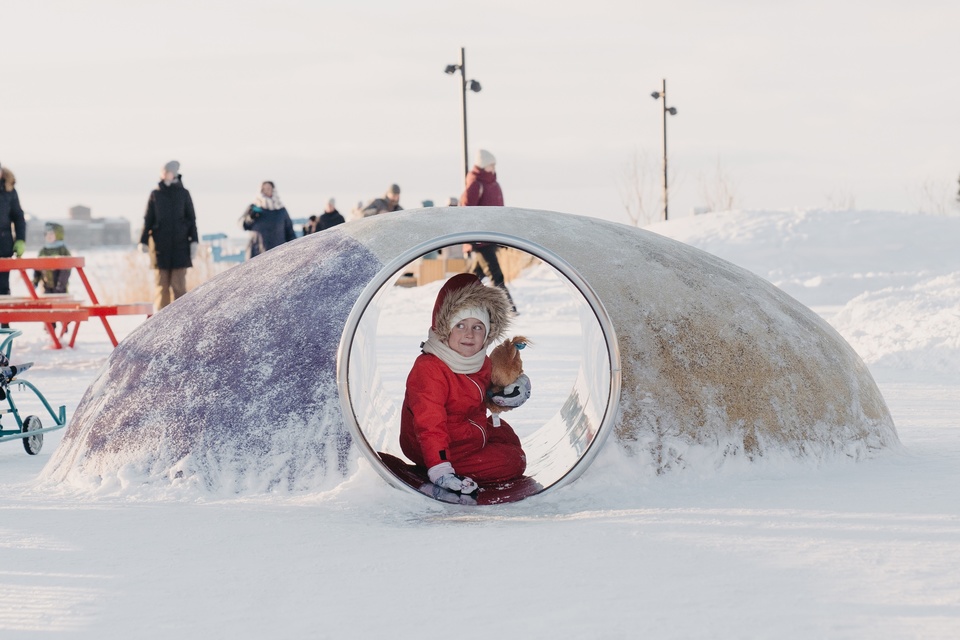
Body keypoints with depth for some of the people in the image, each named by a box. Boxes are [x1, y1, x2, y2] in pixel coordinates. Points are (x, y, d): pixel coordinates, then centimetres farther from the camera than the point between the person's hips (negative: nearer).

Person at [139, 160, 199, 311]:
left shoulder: (183, 194, 6)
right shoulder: (155, 194, 7)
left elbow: (191, 219, 9)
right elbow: (148, 219, 8)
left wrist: (194, 241, 1)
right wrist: (144, 241, 2)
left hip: (180, 246, -1)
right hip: (160, 246, 1)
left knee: (178, 284, -4)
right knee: (161, 284, 1)